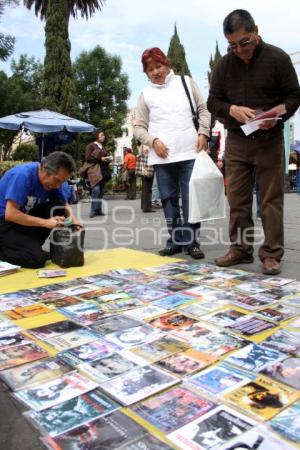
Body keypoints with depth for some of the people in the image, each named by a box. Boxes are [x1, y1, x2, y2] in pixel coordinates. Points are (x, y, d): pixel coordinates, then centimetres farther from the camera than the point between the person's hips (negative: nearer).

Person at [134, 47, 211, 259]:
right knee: (169, 199, 5)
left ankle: (192, 241, 5)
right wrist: (153, 141, -8)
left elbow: (203, 109, 13)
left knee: (191, 198, -3)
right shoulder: (146, 94, 13)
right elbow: (139, 127, 10)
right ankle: (176, 240, 16)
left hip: (189, 152, -1)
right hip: (162, 156, 1)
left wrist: (203, 133, -3)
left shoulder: (186, 82, 13)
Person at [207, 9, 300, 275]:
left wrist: (276, 116, -20)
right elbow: (213, 101, 9)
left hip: (269, 140, -3)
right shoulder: (225, 64, 7)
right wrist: (232, 109, -13)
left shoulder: (277, 58, -2)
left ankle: (272, 254, 5)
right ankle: (240, 249, 16)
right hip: (236, 141, 3)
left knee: (272, 199, -2)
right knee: (237, 198, 5)